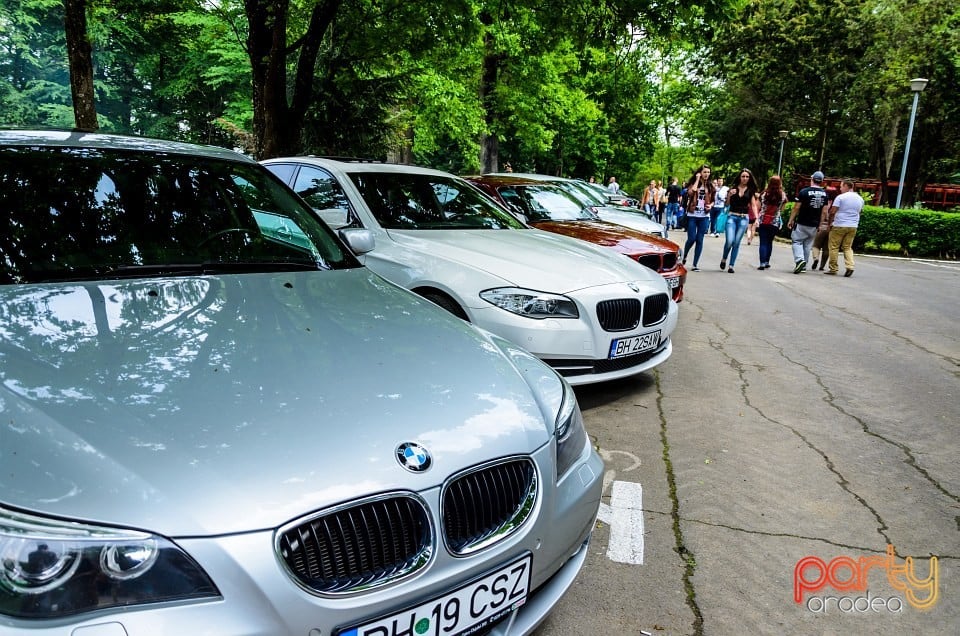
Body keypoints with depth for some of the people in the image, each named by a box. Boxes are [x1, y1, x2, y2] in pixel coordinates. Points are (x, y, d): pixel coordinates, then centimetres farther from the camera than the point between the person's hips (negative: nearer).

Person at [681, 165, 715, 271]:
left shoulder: (710, 186, 10)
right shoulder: (692, 183, 2)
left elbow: (713, 200, 18)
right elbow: (691, 192, -21)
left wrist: (710, 205, -4)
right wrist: (697, 180, -12)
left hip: (704, 216, 2)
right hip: (692, 215, -2)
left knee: (699, 240, 1)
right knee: (691, 239, -7)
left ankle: (695, 264, 5)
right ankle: (684, 257, 20)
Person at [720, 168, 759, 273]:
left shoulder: (751, 191, 7)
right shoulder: (732, 189, 4)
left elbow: (753, 205, 7)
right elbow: (727, 203, 6)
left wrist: (756, 218, -5)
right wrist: (730, 195, -12)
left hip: (744, 218, 1)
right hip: (732, 217, -1)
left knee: (737, 243, 0)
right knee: (730, 241, -13)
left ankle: (731, 265, 7)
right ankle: (724, 259, 14)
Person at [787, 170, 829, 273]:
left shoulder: (804, 192, -12)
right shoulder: (824, 194, 4)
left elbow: (796, 208, -11)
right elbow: (824, 211, 6)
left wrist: (791, 220, -2)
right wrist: (820, 224, 13)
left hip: (802, 223, -5)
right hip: (814, 225, 5)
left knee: (797, 241, 4)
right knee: (808, 244, 12)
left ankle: (799, 260, -18)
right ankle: (803, 266, 17)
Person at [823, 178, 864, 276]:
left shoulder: (841, 197, -9)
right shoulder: (860, 199, 11)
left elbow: (832, 212, -11)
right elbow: (860, 211, 18)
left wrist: (829, 222, 2)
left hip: (839, 226, -6)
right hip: (853, 226, 6)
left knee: (834, 247, 3)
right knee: (848, 247, 11)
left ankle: (833, 268, 4)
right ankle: (849, 266, -5)